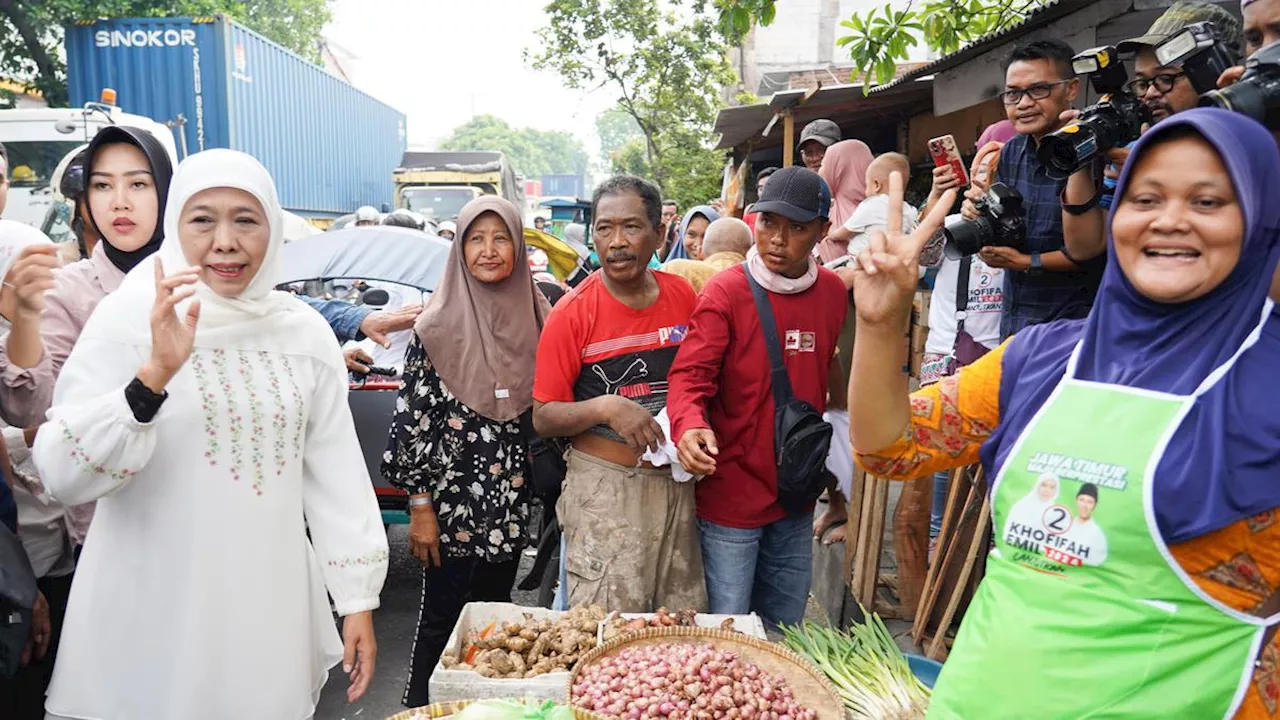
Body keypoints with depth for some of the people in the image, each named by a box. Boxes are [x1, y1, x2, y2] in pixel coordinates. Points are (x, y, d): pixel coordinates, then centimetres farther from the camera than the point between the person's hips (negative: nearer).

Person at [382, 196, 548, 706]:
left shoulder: (537, 318, 3)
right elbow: (412, 417, -8)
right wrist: (419, 505, -9)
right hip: (452, 500, -4)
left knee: (495, 615, 16)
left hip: (512, 502, 4)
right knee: (443, 618, 7)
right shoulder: (439, 325, -9)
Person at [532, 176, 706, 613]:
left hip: (677, 483, 4)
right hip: (605, 488, -4)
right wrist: (606, 406, -24)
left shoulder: (683, 297, 3)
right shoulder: (573, 312, -9)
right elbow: (543, 418, -8)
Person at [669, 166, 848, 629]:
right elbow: (691, 374, -19)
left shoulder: (833, 292, 3)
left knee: (784, 634, 21)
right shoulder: (725, 292, -13)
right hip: (731, 496, -5)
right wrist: (690, 425, -39)